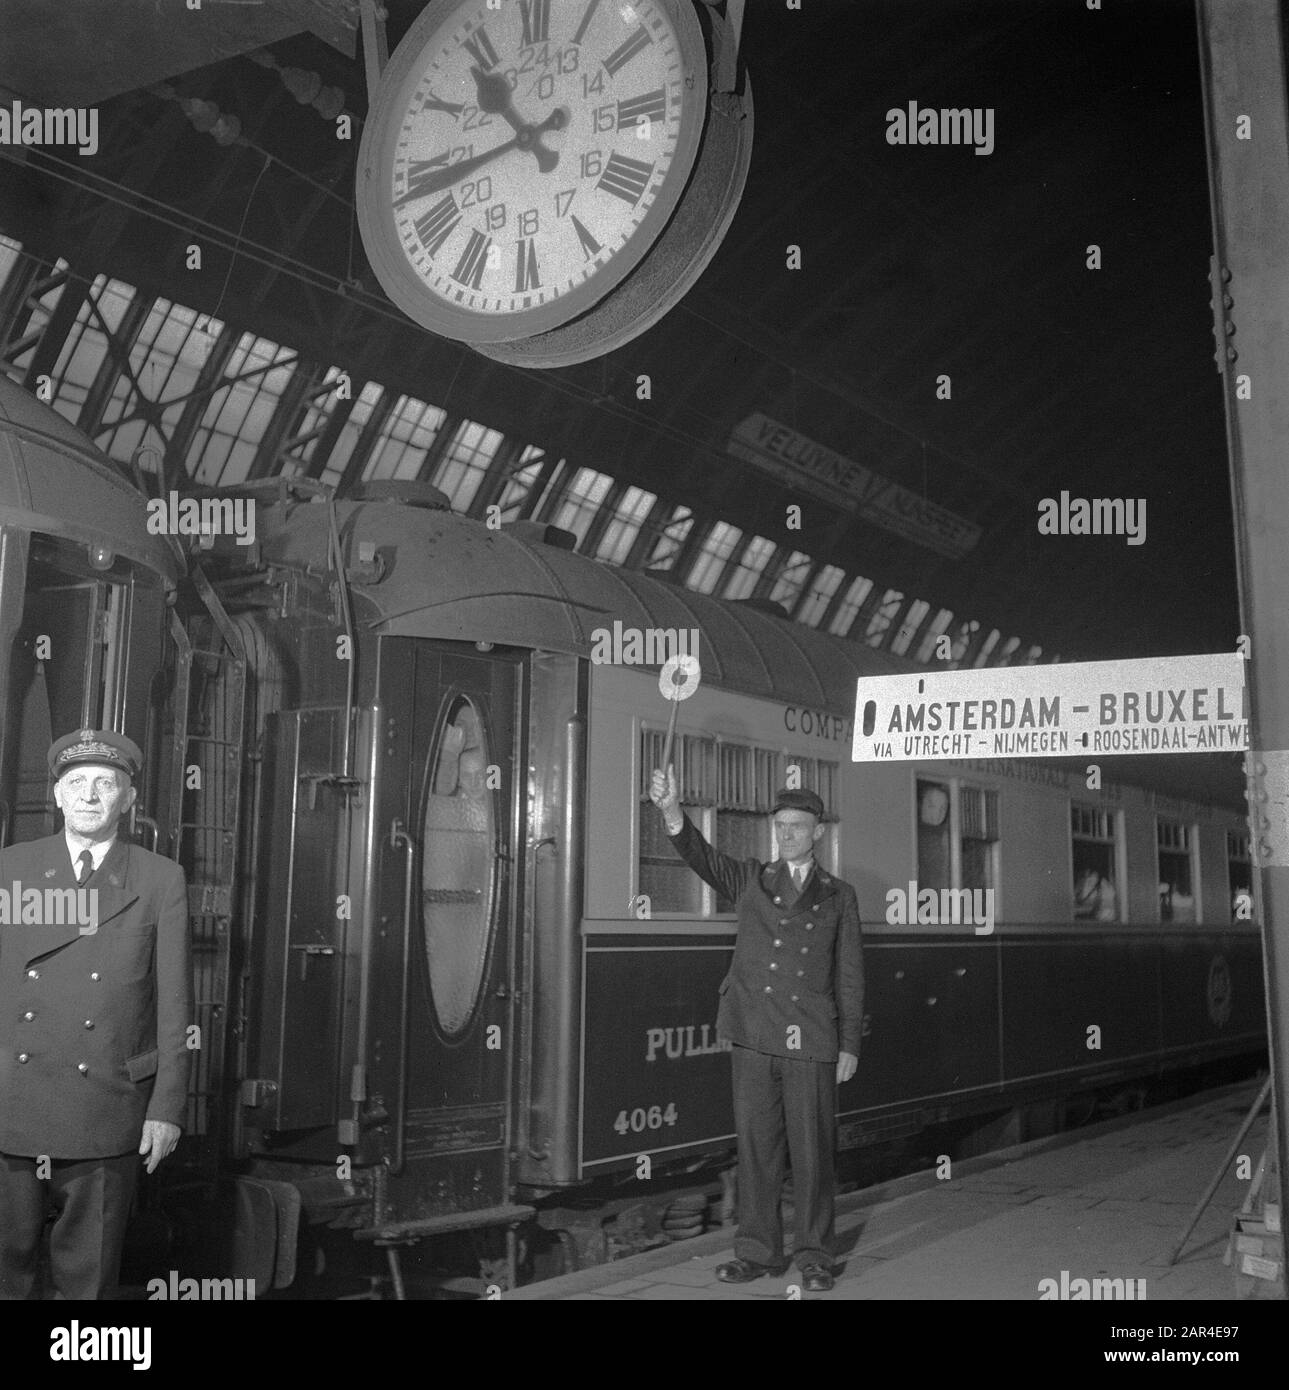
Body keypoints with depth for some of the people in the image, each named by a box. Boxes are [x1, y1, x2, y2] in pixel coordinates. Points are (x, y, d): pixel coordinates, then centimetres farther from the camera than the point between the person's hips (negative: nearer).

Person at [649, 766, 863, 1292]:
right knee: (755, 1146, 7)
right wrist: (673, 812, -25)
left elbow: (850, 975, 8)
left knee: (812, 1150, 2)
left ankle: (814, 1257, 15)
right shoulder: (749, 880, 11)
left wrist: (850, 1045, 2)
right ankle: (757, 1251, 19)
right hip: (753, 1036, 1)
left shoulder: (838, 896, 9)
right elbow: (702, 856, -6)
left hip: (810, 1041, -1)